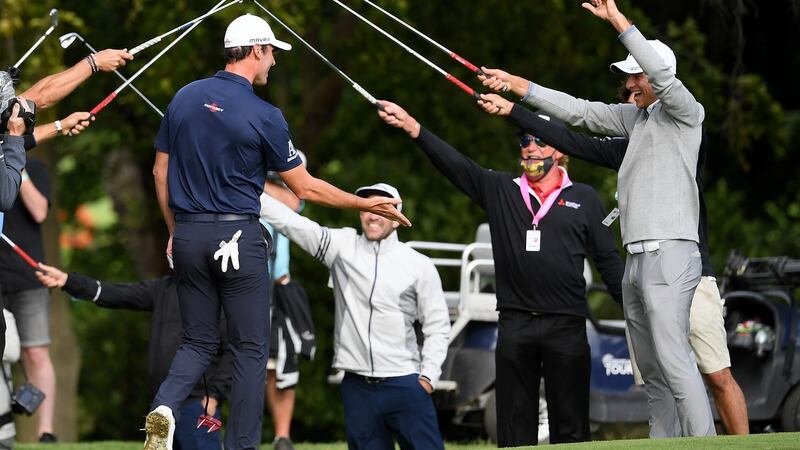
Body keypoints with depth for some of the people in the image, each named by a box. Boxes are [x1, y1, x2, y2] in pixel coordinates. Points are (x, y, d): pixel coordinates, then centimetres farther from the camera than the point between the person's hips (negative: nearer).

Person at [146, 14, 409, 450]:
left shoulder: (185, 98, 5)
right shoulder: (264, 115, -9)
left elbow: (161, 172, 11)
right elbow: (305, 188, -3)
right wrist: (365, 204, 8)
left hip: (189, 235, 5)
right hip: (238, 240, -5)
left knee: (198, 342, 11)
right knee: (250, 348, 4)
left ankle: (164, 404, -16)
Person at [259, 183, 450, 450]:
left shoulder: (419, 266, 3)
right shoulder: (343, 246, 6)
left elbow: (437, 327, 6)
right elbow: (288, 221, -1)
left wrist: (428, 376, -4)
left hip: (405, 385, -1)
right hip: (358, 387, 2)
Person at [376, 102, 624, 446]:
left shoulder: (583, 198, 9)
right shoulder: (500, 191, 12)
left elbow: (608, 260, 9)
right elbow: (454, 163, 0)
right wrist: (412, 127, -14)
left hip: (567, 326, -2)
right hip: (515, 324, 2)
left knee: (571, 428, -1)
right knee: (514, 427, 3)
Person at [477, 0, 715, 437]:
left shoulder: (684, 113, -2)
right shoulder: (636, 117, 21)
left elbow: (662, 72, -20)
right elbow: (581, 111, 25)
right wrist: (517, 85, 24)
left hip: (669, 253, -9)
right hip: (637, 258, 9)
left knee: (673, 360, -18)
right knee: (651, 369, 5)